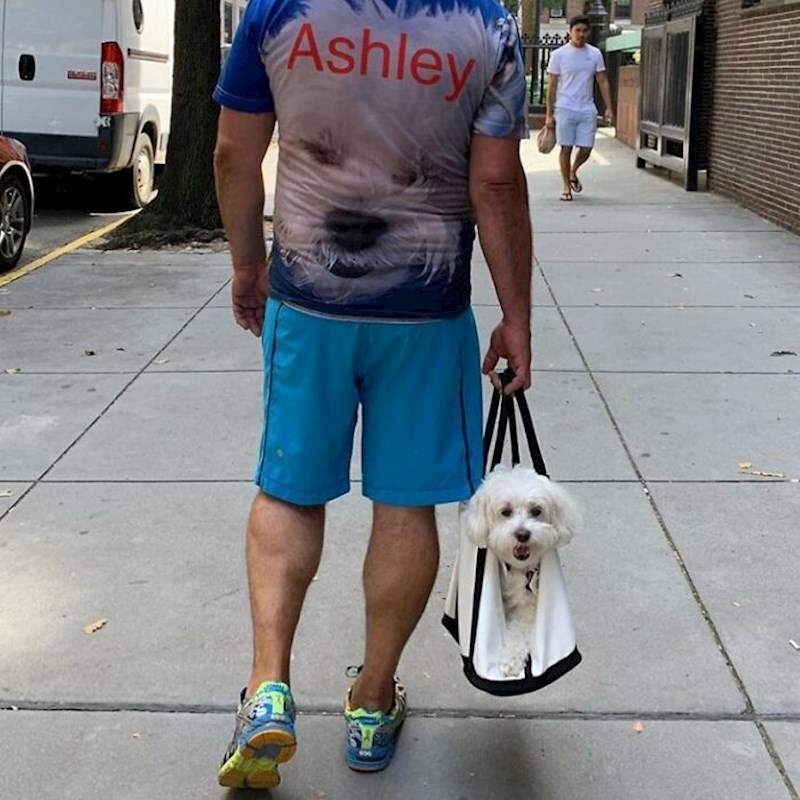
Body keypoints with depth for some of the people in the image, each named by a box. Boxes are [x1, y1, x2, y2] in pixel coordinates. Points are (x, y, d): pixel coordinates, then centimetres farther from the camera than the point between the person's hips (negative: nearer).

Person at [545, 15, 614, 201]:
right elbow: (552, 86, 1)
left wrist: (608, 108, 1)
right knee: (566, 148, 0)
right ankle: (567, 186, 12)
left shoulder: (595, 54, 7)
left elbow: (603, 82, 9)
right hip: (565, 109, -2)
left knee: (586, 149, 1)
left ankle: (573, 173, 31)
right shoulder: (559, 54, -1)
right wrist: (549, 114, -1)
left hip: (588, 110, 3)